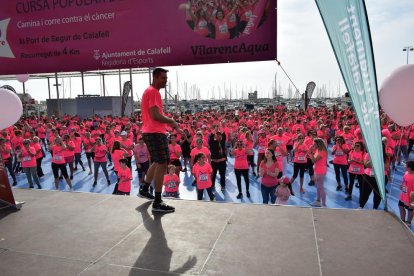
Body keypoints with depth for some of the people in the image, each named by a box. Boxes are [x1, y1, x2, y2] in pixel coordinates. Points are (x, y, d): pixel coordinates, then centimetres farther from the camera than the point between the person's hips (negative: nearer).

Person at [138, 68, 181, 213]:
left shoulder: (149, 91, 20)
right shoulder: (153, 92, -13)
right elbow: (156, 116, -22)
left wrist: (169, 121, 15)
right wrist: (172, 121, -9)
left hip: (151, 132, 11)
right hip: (155, 133, -11)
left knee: (157, 162, 22)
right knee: (162, 164, -10)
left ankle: (144, 189, 34)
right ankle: (157, 203, -7)